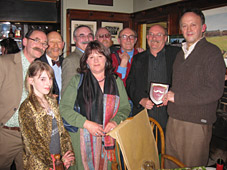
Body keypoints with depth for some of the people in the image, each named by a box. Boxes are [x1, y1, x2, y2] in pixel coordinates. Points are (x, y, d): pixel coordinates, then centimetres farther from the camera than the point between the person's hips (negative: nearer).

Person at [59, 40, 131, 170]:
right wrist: (86, 123, -14)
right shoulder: (77, 80, 2)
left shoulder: (116, 81, 10)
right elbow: (64, 108, -4)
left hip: (109, 138, 2)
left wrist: (115, 121, -10)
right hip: (83, 139, -2)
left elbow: (125, 107, 10)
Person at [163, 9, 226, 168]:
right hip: (173, 121, 7)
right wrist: (166, 95, 4)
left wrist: (177, 97, -16)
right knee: (171, 165, 13)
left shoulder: (212, 52, -8)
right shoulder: (181, 54, 17)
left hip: (196, 124, -6)